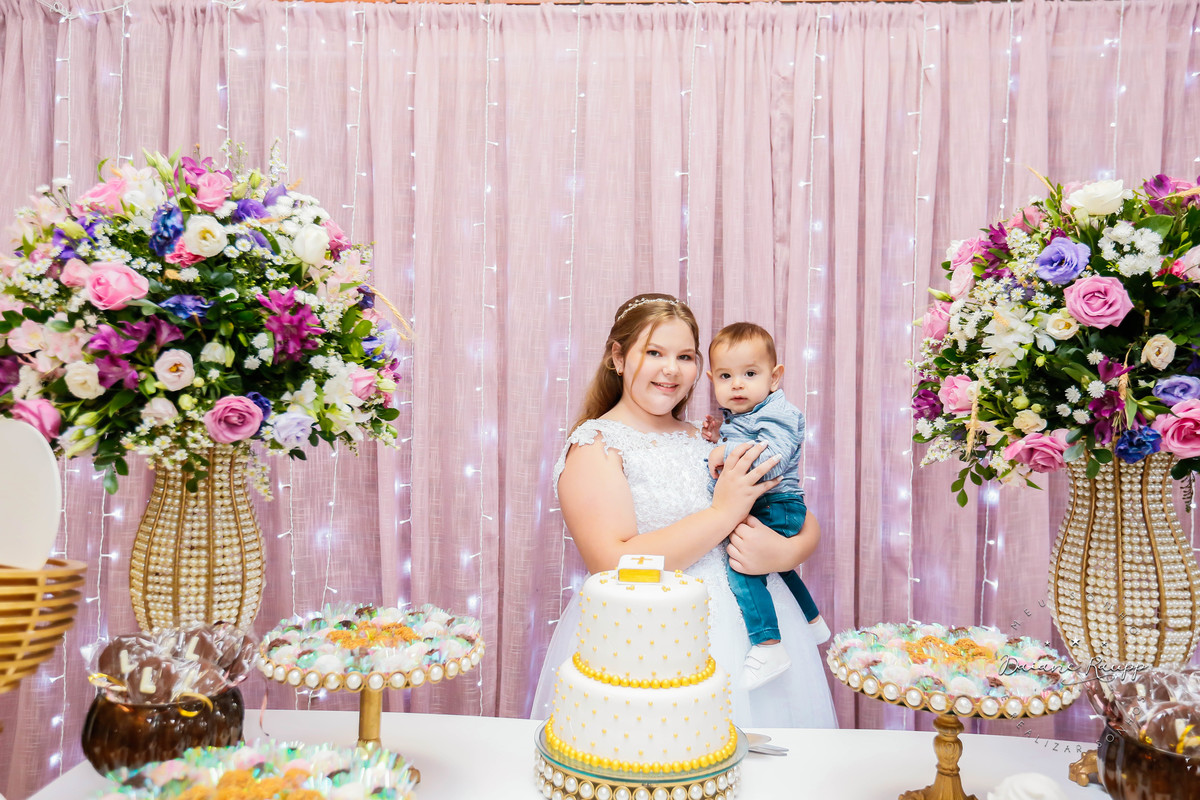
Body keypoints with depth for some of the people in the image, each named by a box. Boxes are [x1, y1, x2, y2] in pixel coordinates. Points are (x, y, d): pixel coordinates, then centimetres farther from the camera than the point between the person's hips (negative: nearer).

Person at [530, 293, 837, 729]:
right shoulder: (594, 444, -4)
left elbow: (807, 522, 13)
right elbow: (613, 567, -17)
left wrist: (784, 553, -10)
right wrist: (723, 512, -16)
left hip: (749, 622, 5)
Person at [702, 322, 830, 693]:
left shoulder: (777, 414, -17)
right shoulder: (735, 416, 11)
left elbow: (772, 458, -34)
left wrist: (728, 451, -32)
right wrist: (720, 439, 5)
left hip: (776, 508, -11)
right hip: (753, 508, 11)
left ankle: (767, 647, -27)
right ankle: (812, 622, 52)